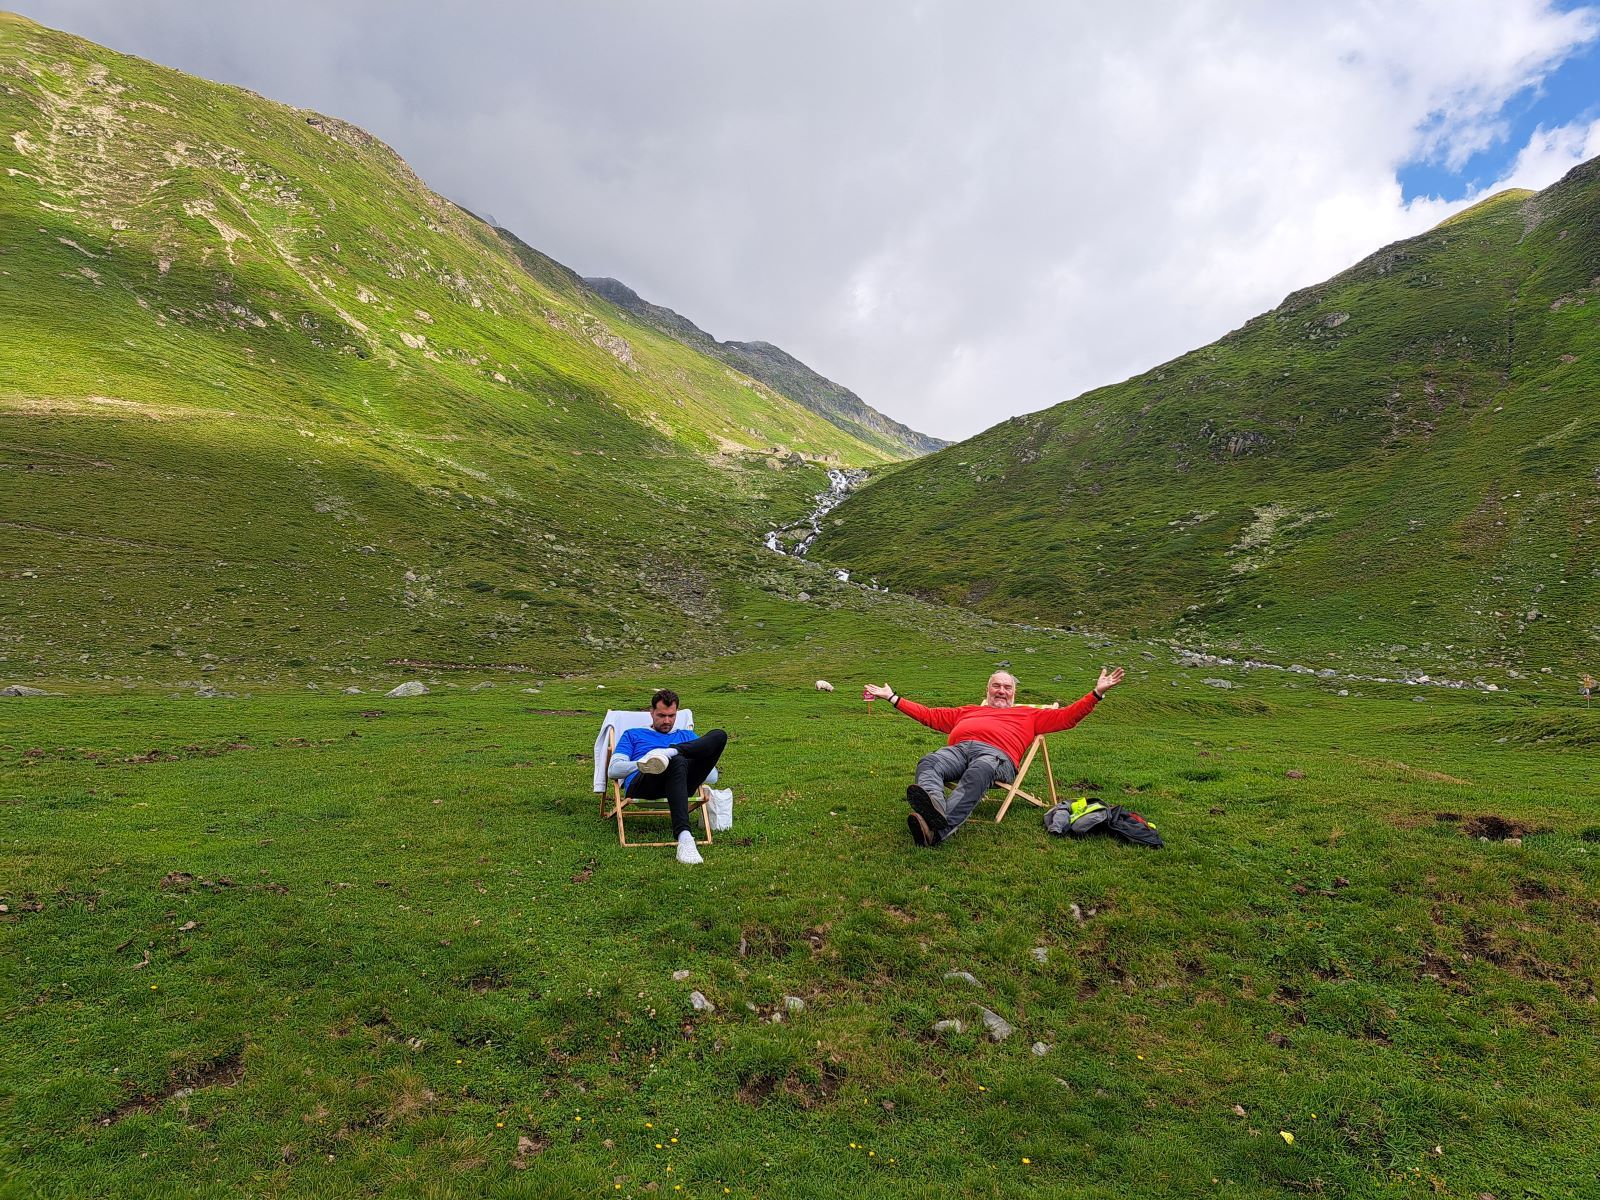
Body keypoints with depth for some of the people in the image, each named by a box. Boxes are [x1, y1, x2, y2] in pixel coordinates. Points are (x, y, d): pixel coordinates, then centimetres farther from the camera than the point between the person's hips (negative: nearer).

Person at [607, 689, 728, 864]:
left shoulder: (687, 736, 34)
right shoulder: (633, 735, 32)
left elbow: (713, 775, 21)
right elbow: (612, 770, 16)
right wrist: (642, 764, -1)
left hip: (680, 783, 2)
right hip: (639, 786, -2)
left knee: (719, 736, -18)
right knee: (677, 761, -41)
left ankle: (668, 752, -38)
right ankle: (683, 837, -56)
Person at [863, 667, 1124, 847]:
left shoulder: (1027, 714, 38)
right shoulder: (969, 710, 44)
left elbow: (1066, 716, 31)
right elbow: (929, 715, 43)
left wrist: (1098, 693, 23)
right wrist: (892, 698, 42)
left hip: (996, 754, -3)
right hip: (957, 749, 3)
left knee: (977, 773, -42)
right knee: (928, 763, -34)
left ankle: (939, 828, -65)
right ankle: (933, 805, -66)